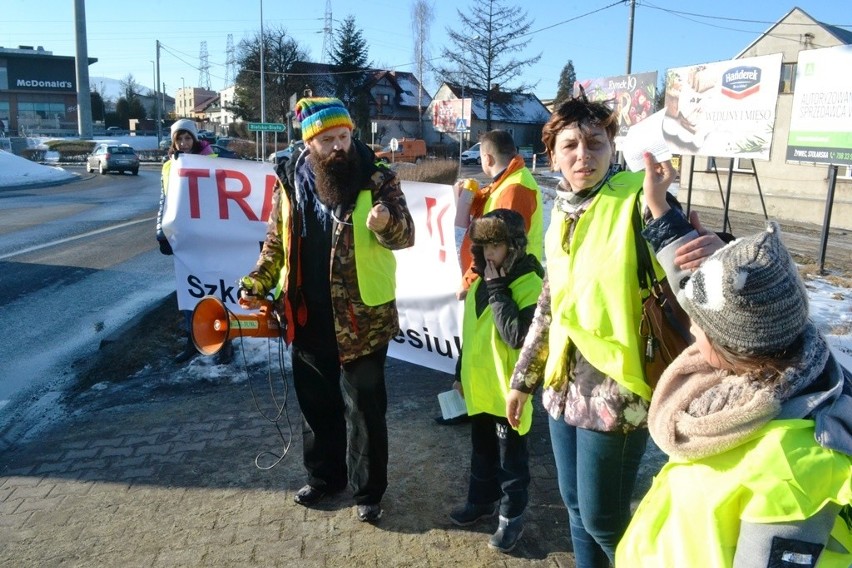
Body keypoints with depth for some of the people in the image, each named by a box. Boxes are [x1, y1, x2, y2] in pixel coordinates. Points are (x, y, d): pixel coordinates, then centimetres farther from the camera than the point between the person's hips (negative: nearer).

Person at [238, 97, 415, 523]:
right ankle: (323, 476, 38)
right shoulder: (291, 184, 2)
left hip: (362, 318, -4)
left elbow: (405, 234, -14)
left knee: (364, 408, 7)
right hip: (309, 318, 4)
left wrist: (387, 224, -36)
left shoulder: (377, 180, -9)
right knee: (316, 403, 18)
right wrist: (258, 282, 0)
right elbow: (276, 242, 12)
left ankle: (368, 491, 24)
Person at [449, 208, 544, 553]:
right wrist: (462, 372, 19)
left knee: (510, 457, 9)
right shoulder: (480, 282, 6)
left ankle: (512, 517, 24)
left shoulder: (530, 285, -18)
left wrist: (497, 289, -26)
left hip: (508, 389, -7)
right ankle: (481, 500, 40)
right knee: (482, 449, 22)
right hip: (480, 386, 7)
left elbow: (517, 335, -30)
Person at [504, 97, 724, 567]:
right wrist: (523, 377, 19)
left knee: (602, 517, 5)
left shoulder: (637, 201, -13)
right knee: (575, 505, 19)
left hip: (616, 389, -6)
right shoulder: (562, 216, 7)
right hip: (565, 384, 6)